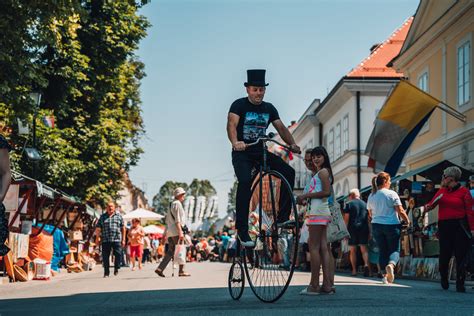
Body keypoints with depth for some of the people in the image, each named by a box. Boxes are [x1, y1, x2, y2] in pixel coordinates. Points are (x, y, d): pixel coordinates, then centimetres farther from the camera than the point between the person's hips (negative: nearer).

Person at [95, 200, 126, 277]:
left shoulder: (119, 216, 12)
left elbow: (123, 229, 12)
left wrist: (123, 239, 7)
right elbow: (98, 228, 8)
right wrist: (97, 238, -4)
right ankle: (106, 272, 9)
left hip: (117, 240, 0)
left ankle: (116, 269, 14)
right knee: (105, 257, 1)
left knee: (118, 254, -6)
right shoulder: (102, 217, 11)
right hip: (105, 240, 0)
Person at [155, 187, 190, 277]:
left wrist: (165, 233, 24)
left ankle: (160, 269, 0)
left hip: (170, 232, 9)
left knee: (170, 252, 7)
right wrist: (180, 232, -21)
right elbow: (177, 220, -17)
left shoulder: (172, 205, 22)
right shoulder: (177, 204, -7)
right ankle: (181, 271, -4)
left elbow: (168, 221, 23)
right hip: (176, 231, -9)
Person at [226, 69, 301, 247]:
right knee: (245, 182, -30)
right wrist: (235, 142, -44)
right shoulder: (239, 105, -7)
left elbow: (281, 127, 4)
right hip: (242, 153, -5)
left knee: (288, 172, -13)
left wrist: (292, 144, -15)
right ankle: (242, 231, -25)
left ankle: (283, 217, -7)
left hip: (261, 152, 5)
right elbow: (232, 124, -24)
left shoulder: (269, 108, 9)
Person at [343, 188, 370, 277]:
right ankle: (366, 264, -21)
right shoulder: (365, 204, 12)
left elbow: (346, 218, -4)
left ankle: (354, 270, 5)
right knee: (364, 249, 3)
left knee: (352, 250, 5)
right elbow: (369, 218, 12)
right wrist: (369, 231, 15)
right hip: (364, 228, 2)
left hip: (352, 228, -2)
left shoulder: (349, 204, 1)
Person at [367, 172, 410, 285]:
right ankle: (391, 264, -27)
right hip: (391, 225, -4)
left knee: (382, 250, 11)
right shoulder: (392, 194, -9)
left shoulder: (371, 196, 6)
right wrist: (407, 221, 2)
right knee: (395, 249, 3)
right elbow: (400, 211, -12)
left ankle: (385, 274, 6)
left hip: (376, 225, 4)